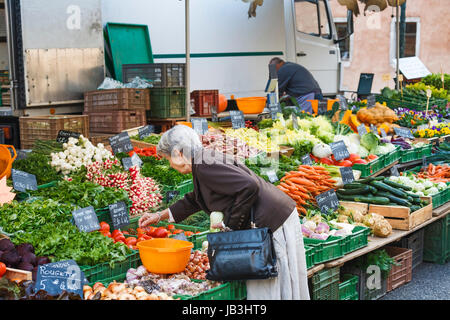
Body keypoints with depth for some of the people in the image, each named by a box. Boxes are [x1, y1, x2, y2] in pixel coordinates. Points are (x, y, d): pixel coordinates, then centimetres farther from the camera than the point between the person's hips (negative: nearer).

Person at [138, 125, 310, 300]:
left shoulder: (204, 166, -17)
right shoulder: (207, 159, 15)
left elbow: (249, 187, -27)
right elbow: (194, 200, 32)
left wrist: (230, 224, -16)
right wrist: (160, 215, 36)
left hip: (272, 223, -10)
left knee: (266, 291, -2)